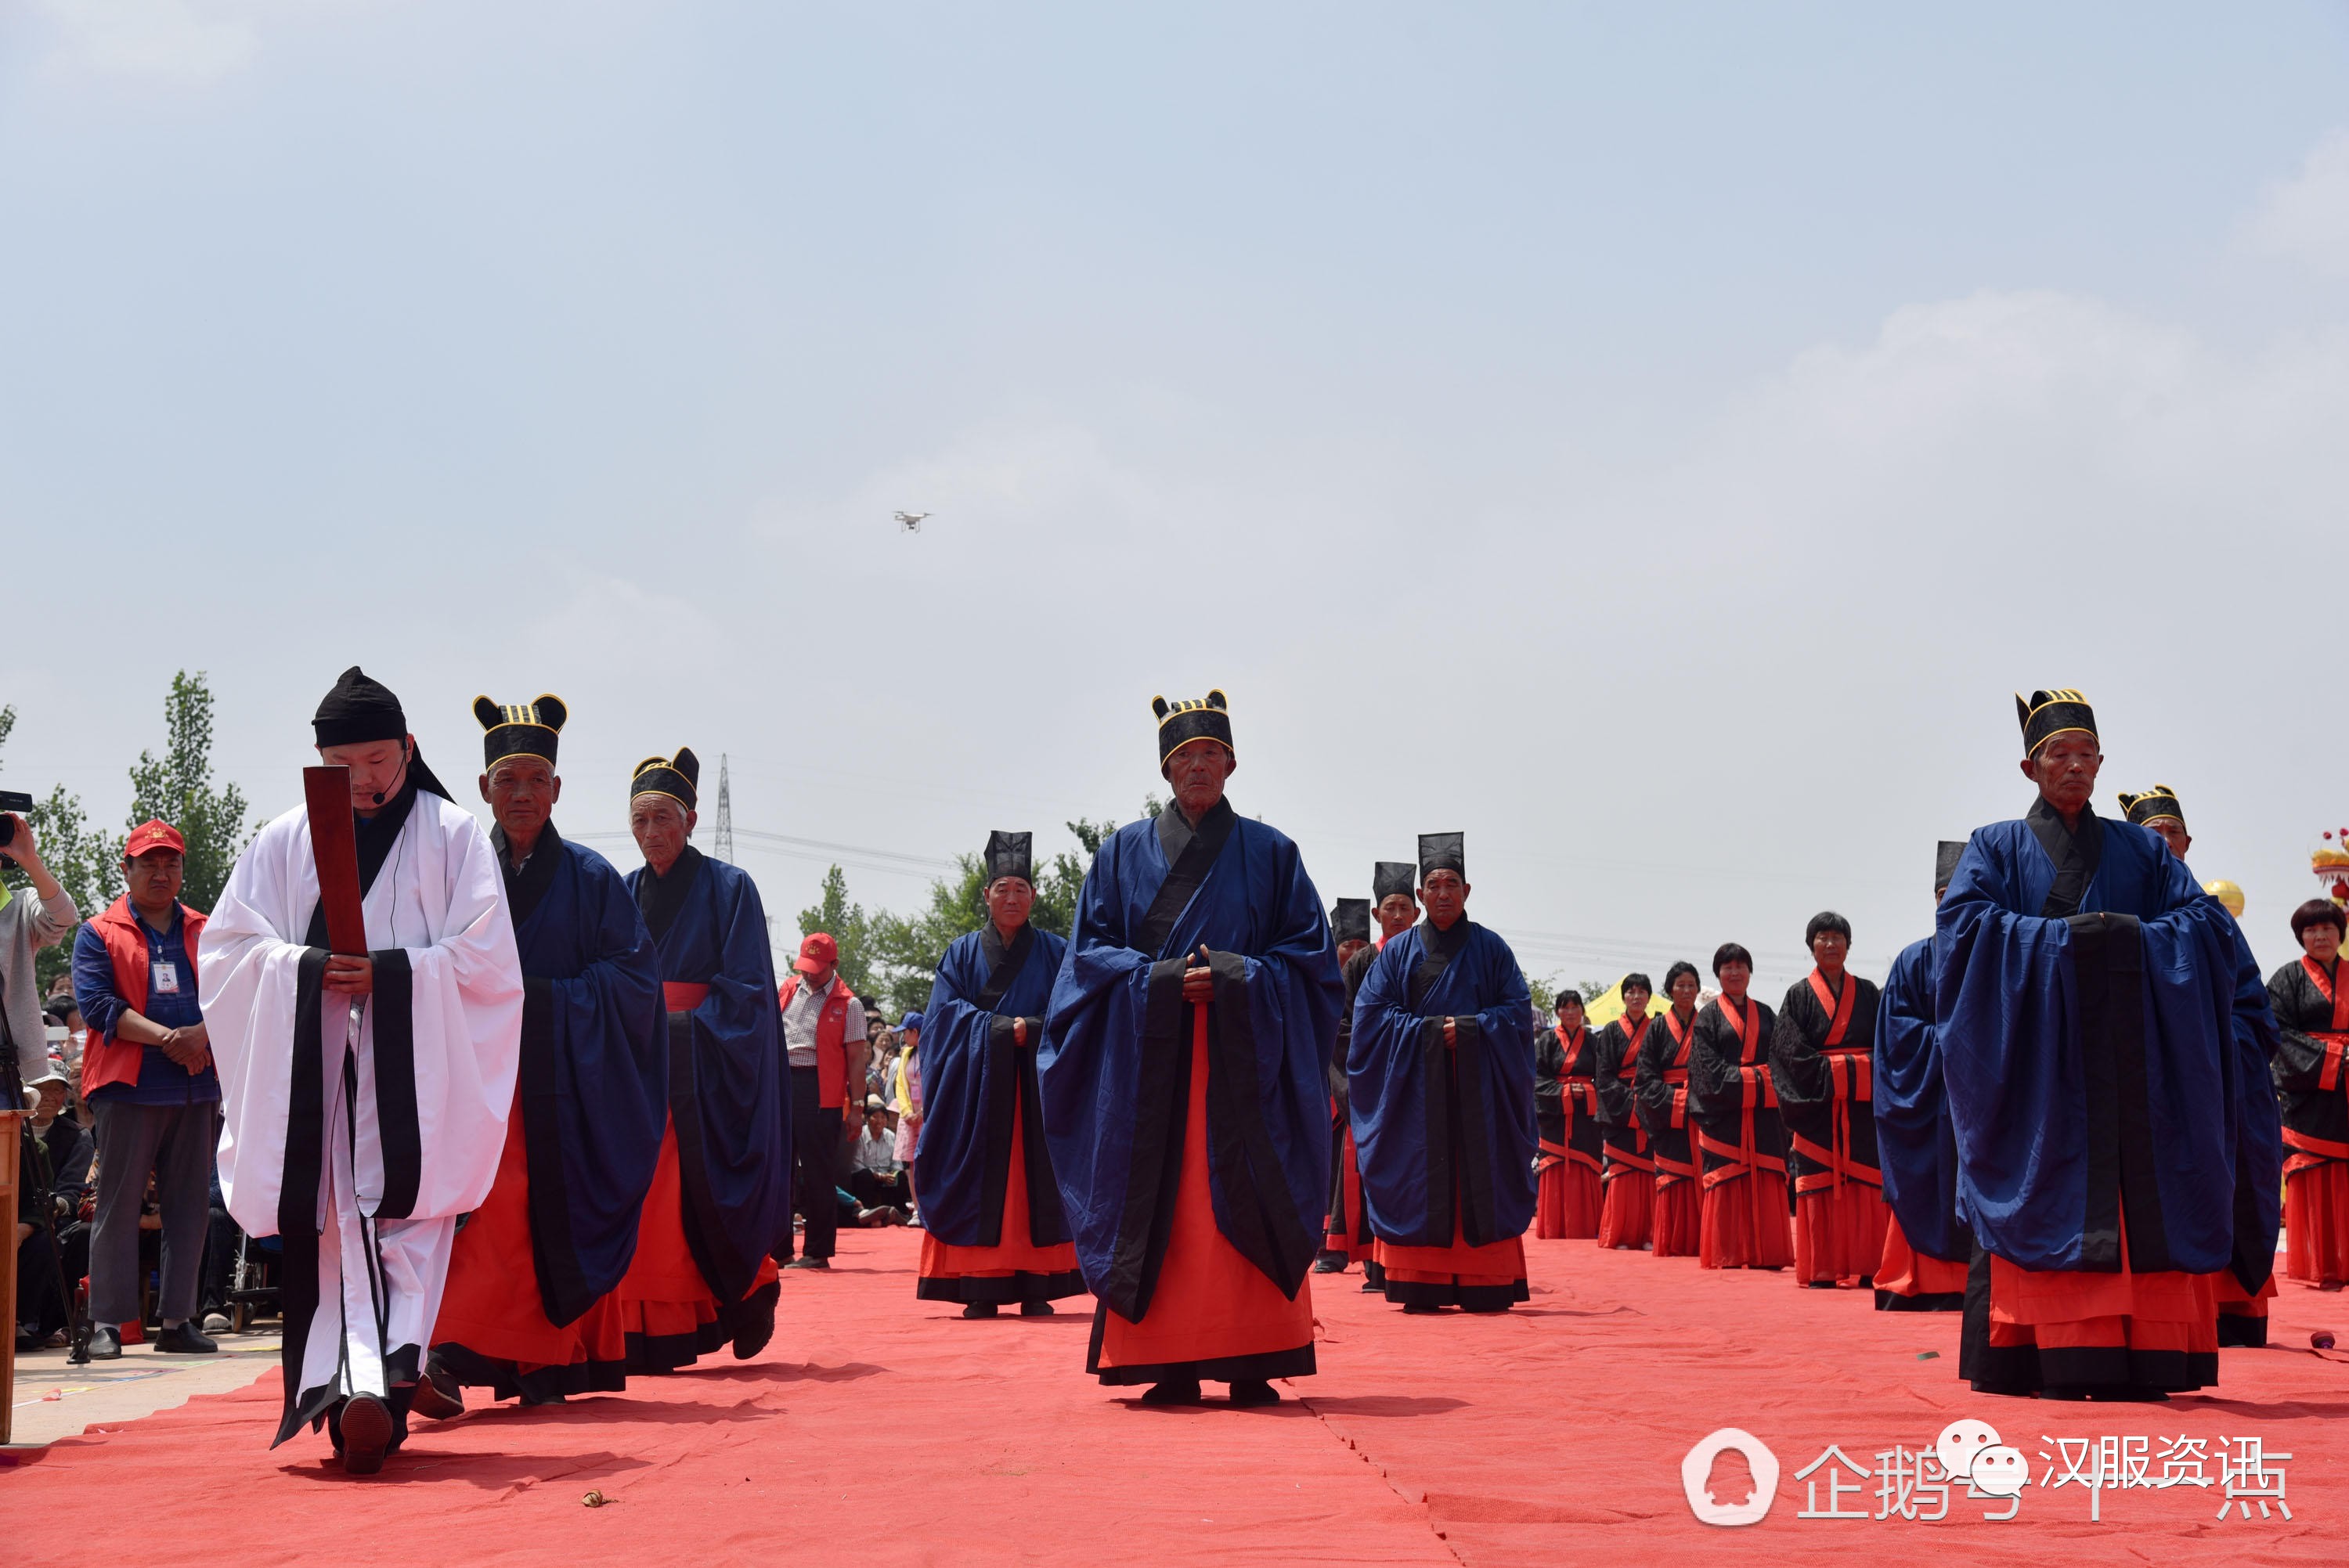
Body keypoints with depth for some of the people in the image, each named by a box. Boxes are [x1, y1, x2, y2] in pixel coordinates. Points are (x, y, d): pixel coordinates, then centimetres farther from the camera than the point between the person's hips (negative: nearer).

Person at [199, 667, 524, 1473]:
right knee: (328, 1231, -3)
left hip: (413, 1077, -2)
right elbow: (226, 946, 8)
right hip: (313, 1072, 3)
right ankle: (364, 1391, -2)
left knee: (404, 1224, -11)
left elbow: (485, 957, -1)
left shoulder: (453, 836, 4)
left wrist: (389, 973, -13)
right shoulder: (284, 843, 12)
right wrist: (308, 969, -10)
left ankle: (376, 1386, -18)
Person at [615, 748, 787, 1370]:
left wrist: (682, 1026, -14)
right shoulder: (623, 894, 13)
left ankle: (748, 1293, 16)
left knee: (699, 1196, -7)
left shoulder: (728, 888, 1)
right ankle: (650, 1335, -3)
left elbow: (744, 989, -4)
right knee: (641, 1201, -5)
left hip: (706, 1066, -4)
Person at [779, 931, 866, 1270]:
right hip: (781, 1080, 5)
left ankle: (818, 1251, 5)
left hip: (820, 1091, -5)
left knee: (818, 1170, -2)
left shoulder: (848, 1004, -1)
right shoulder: (787, 990, 13)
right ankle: (777, 1247, 17)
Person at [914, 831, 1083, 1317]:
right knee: (981, 1183, -4)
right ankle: (981, 1292, -4)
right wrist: (998, 1028, -13)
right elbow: (944, 1010, 0)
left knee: (1036, 1180, -3)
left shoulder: (1055, 953, 10)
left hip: (1036, 1086, 0)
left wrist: (1031, 1030, -14)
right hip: (977, 1085, 0)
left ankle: (1036, 1290, -1)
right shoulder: (963, 952, 10)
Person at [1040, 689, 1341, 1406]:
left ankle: (1250, 1364, -4)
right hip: (1149, 1056, 1)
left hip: (1245, 1052, 0)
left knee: (1243, 1202, -6)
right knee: (1157, 1206, -5)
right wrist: (1163, 980, -10)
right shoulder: (1125, 852, 12)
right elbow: (1091, 951, 7)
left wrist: (1236, 977, -11)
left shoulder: (1270, 854, 10)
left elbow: (1309, 956, 6)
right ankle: (1170, 1365, -2)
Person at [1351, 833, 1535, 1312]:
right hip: (1415, 1086, 0)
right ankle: (1422, 1286, -4)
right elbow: (1373, 1013, 3)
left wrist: (1468, 1029, -11)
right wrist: (1429, 1030, -9)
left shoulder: (1490, 948, 9)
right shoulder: (1399, 951, 10)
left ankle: (1486, 1287, -3)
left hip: (1478, 1084, 0)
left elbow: (1517, 1011, 4)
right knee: (1418, 1182, -5)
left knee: (1481, 1182, -4)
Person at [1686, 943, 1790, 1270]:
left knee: (1765, 1182, -2)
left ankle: (1765, 1253, 1)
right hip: (1723, 1116, -3)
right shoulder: (1709, 1017, 6)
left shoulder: (1766, 1016, 17)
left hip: (1762, 1117, 3)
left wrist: (1762, 1079, -9)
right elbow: (1708, 1068, -4)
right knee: (1726, 1182, -6)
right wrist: (1749, 1079, -14)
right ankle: (1726, 1254, -2)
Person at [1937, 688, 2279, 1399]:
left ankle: (2137, 1365, -10)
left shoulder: (2140, 851, 18)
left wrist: (2131, 937, -11)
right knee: (2042, 1203, -12)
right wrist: (2059, 937, -13)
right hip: (2035, 1060, -2)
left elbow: (2207, 921, 5)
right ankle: (2045, 1360, -15)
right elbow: (1962, 920, -5)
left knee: (2140, 1203, -8)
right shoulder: (1997, 848, 13)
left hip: (2129, 1062, 2)